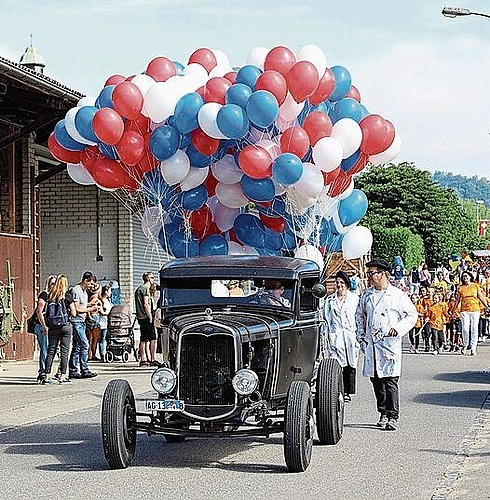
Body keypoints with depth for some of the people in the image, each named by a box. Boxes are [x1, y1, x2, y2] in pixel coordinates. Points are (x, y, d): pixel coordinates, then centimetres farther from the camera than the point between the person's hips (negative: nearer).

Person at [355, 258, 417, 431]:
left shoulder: (398, 295, -2)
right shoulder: (366, 295, 12)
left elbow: (412, 314, 3)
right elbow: (359, 315, 27)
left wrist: (398, 329, -9)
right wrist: (360, 333, 16)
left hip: (390, 343, -5)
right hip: (370, 343, 5)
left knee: (390, 381, -10)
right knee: (376, 380, 7)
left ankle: (393, 417, -8)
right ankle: (383, 413, 21)